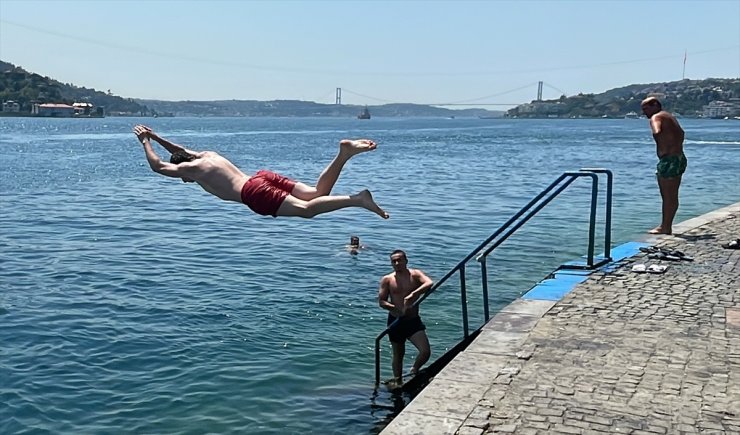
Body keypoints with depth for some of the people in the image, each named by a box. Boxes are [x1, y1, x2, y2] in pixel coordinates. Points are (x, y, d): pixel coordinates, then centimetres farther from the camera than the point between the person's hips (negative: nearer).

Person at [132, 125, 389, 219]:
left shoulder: (190, 168, 10)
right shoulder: (207, 155, 31)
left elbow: (157, 166, 19)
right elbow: (181, 150, 50)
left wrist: (145, 142, 31)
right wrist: (155, 137, 53)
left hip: (254, 192, -8)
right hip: (263, 177, 8)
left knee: (306, 209, -22)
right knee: (316, 193, 0)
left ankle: (358, 199, -39)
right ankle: (344, 153, -18)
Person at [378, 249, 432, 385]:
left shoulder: (415, 274, -4)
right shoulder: (387, 280, 0)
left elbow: (429, 283, -23)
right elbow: (381, 301, -3)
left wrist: (413, 294, -38)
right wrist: (398, 309, -19)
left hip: (413, 320, -1)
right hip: (395, 321, 1)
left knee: (425, 351, -14)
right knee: (398, 354, 13)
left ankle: (414, 371, 16)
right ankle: (398, 382, 33)